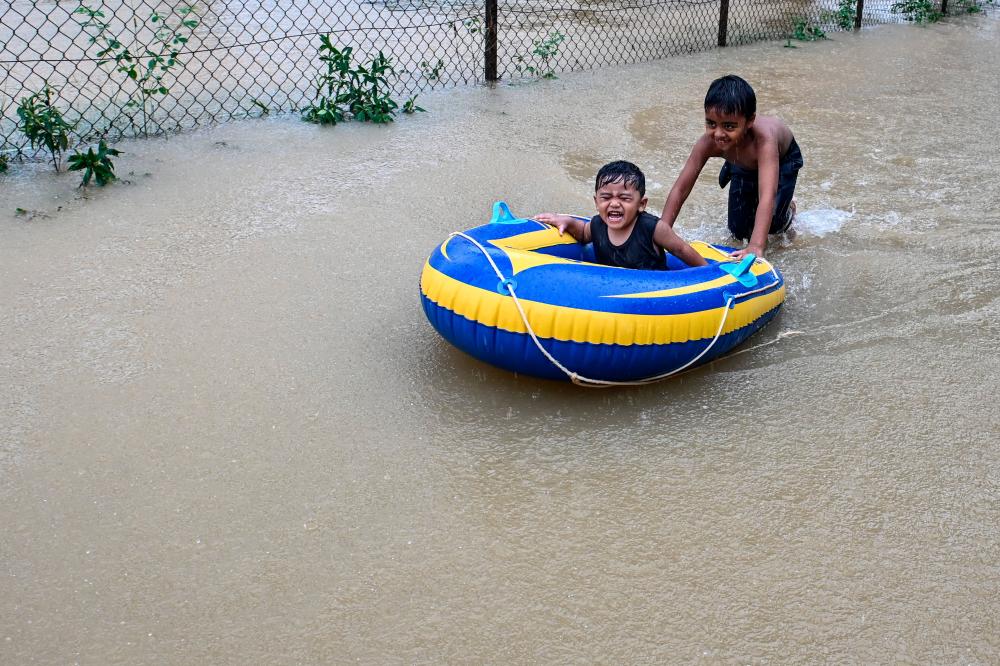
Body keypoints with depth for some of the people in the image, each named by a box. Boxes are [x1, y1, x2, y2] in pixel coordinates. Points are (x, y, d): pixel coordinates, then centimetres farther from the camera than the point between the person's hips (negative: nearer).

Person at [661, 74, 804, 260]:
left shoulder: (764, 139, -50)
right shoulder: (709, 142, -38)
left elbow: (767, 195, -59)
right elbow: (680, 189, -32)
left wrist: (756, 247, -70)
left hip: (782, 159, -3)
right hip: (744, 166, 3)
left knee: (771, 223, -17)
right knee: (739, 231, 0)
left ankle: (787, 209, 18)